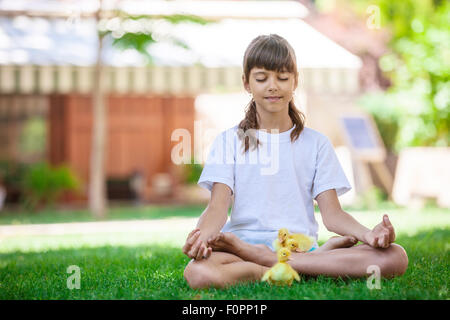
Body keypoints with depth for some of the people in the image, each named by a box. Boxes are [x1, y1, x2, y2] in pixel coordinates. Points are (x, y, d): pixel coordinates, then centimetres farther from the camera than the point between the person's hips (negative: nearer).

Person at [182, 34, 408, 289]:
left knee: (396, 257, -25)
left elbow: (332, 213, 7)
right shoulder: (229, 141, 13)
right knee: (198, 272, -39)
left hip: (302, 247, 3)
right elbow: (218, 206, -1)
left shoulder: (316, 143, 16)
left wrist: (367, 234, -16)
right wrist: (203, 234, -25)